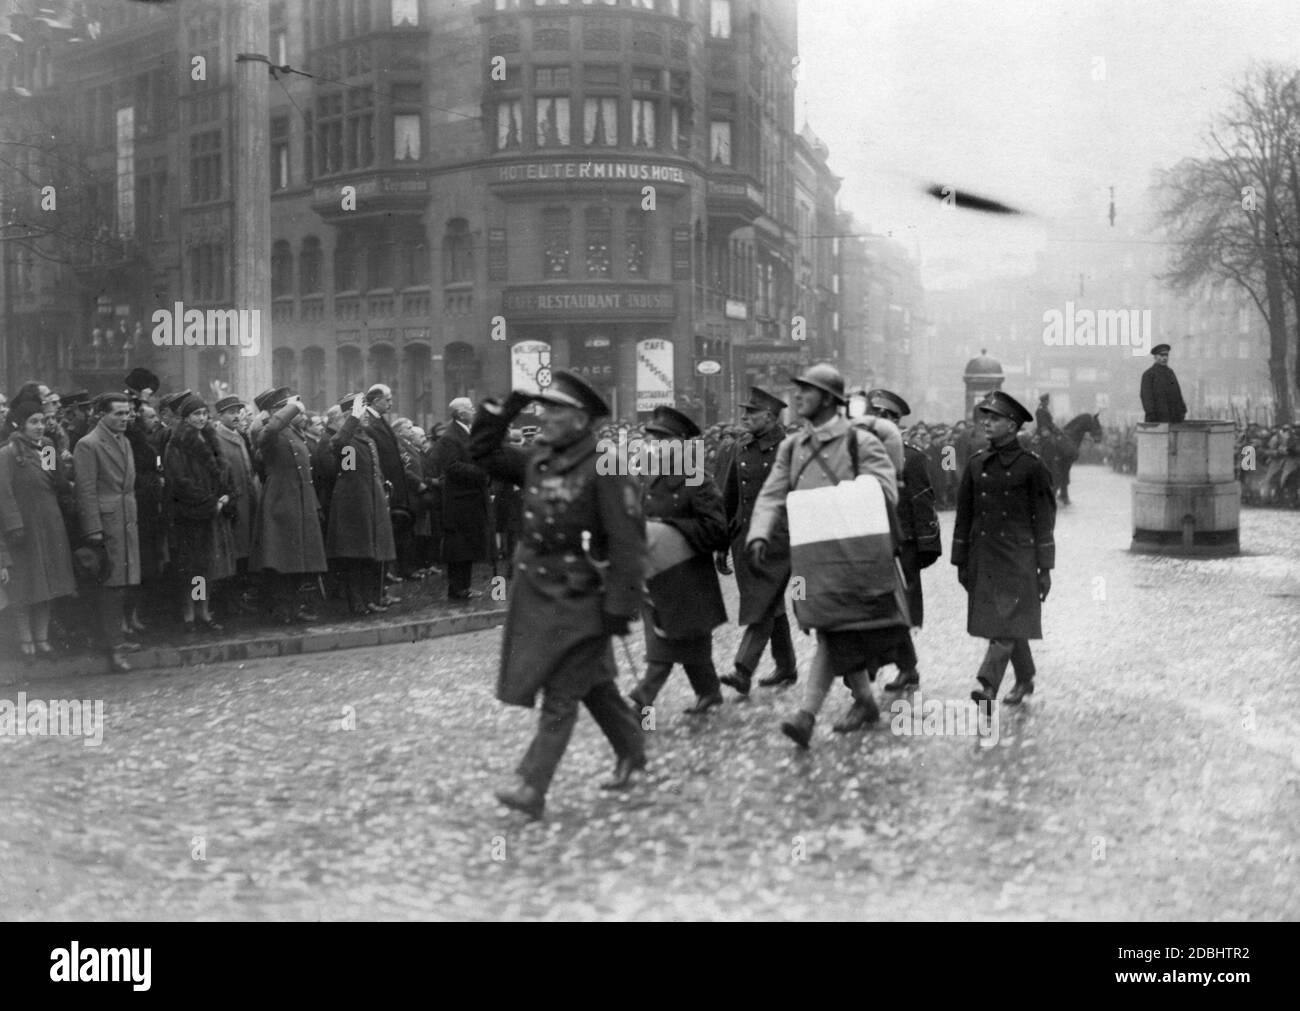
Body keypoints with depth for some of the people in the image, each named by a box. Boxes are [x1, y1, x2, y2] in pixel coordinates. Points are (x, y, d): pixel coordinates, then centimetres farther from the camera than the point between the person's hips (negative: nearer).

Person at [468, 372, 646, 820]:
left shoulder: (603, 470, -17)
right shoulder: (537, 460, 5)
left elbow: (628, 543, -19)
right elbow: (483, 451, 14)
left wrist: (620, 607, -19)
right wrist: (505, 407, 2)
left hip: (579, 599, -8)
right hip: (534, 593, 8)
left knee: (560, 694, -3)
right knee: (591, 682, 20)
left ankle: (531, 787, 0)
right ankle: (631, 749, 39)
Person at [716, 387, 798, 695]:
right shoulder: (740, 449, 10)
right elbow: (728, 499, 15)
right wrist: (721, 545, 15)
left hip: (778, 540, -7)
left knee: (762, 606, -10)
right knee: (772, 607, 15)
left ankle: (743, 671, -13)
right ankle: (786, 667, 27)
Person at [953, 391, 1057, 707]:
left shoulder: (1031, 466, -5)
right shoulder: (976, 464, 8)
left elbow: (1044, 519, -3)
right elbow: (964, 515, 12)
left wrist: (1045, 567, -5)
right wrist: (961, 562, 10)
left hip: (1018, 558, -5)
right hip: (983, 559, 5)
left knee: (1006, 622, -9)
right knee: (1010, 623, 13)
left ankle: (988, 684, -14)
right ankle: (1024, 679, 28)